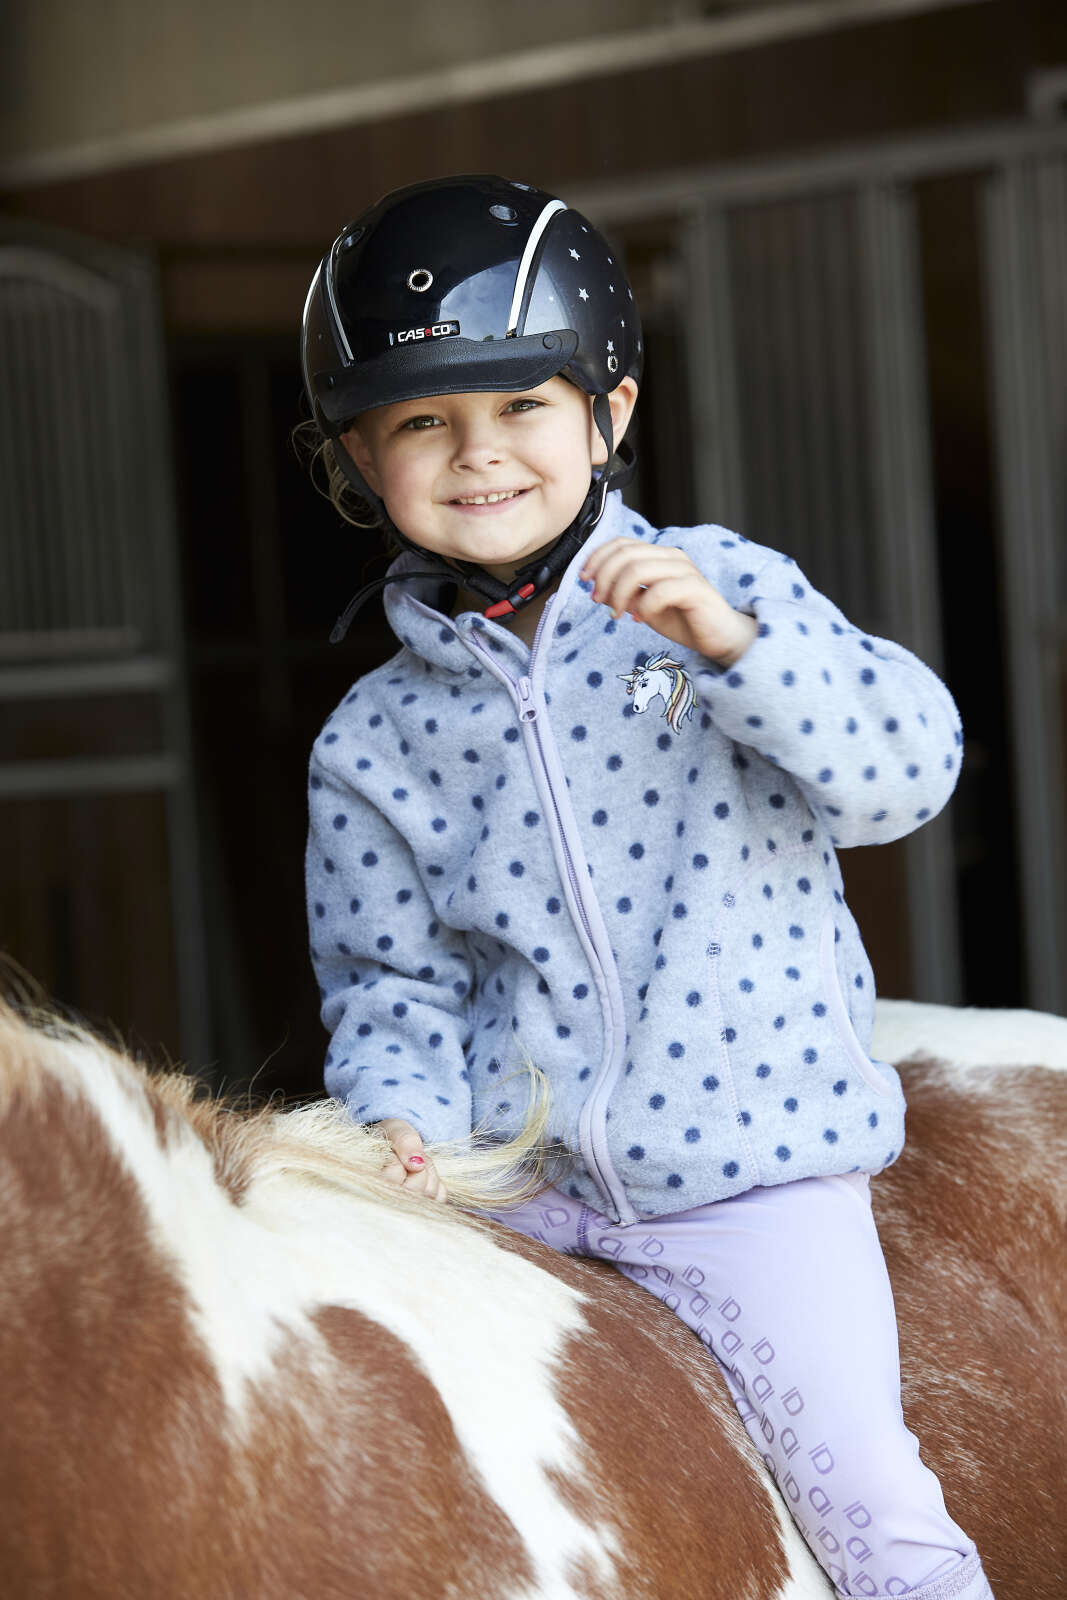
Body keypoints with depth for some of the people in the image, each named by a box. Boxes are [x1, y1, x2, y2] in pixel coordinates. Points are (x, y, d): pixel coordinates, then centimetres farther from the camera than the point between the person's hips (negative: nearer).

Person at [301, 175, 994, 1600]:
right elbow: (391, 976, 6)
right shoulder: (376, 741, 2)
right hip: (509, 1174, 3)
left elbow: (907, 769, -13)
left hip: (744, 1166, -3)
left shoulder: (723, 589, -3)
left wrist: (735, 642, -26)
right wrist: (402, 1116, -13)